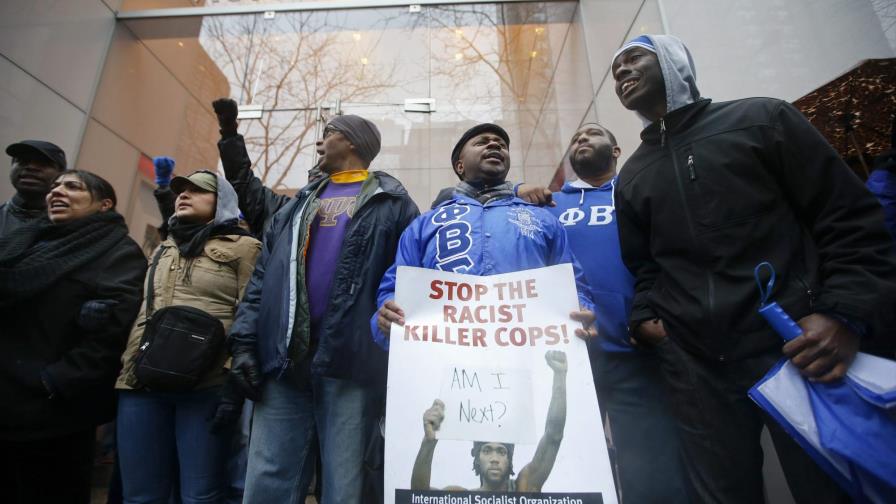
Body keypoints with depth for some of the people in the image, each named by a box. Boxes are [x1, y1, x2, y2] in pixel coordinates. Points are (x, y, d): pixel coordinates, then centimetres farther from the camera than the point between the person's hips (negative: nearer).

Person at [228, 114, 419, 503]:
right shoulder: (298, 204, 22)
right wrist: (245, 340, 6)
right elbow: (262, 277, 17)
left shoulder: (392, 203, 6)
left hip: (352, 362, -4)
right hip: (284, 359, 5)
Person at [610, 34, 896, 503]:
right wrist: (643, 318, 0)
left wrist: (847, 314, -13)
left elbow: (851, 218, 0)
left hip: (800, 347, -3)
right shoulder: (631, 176, 15)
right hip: (695, 367, 4)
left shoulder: (761, 118, 4)